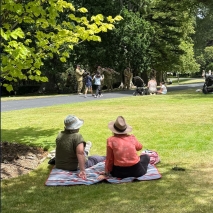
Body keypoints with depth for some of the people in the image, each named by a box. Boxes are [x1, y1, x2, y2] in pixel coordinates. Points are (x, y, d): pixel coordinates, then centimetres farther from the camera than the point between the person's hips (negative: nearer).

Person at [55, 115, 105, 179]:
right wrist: (82, 170, -42)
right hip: (75, 167, -6)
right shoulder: (77, 136, -28)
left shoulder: (60, 135, -7)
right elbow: (80, 152, -39)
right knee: (95, 158, 16)